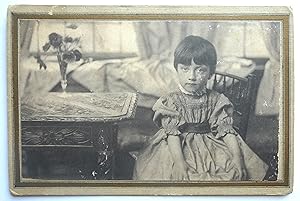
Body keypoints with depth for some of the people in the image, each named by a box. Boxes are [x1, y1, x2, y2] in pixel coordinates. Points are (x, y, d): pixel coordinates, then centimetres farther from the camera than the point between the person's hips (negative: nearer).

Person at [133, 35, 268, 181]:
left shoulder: (216, 101, 5)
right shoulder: (171, 102, -1)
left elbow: (227, 131, 0)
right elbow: (172, 135, -11)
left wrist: (237, 159, -15)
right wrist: (180, 163, -25)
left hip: (211, 147, 2)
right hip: (183, 148, -2)